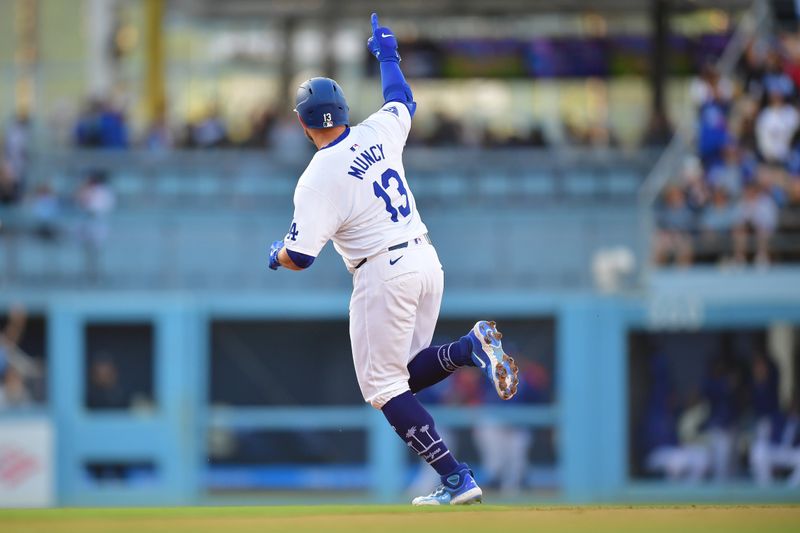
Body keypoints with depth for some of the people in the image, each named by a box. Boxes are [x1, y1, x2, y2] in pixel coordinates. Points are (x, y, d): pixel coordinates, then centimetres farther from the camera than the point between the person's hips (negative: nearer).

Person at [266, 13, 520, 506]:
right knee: (406, 373, 20)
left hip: (384, 273, -7)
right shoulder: (379, 133, 3)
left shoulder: (318, 179, -14)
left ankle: (457, 479, -10)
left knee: (384, 385, 1)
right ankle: (471, 348, -9)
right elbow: (404, 100, 27)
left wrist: (277, 254, 9)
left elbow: (300, 257, -14)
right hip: (427, 260, 7)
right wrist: (388, 55, 43)